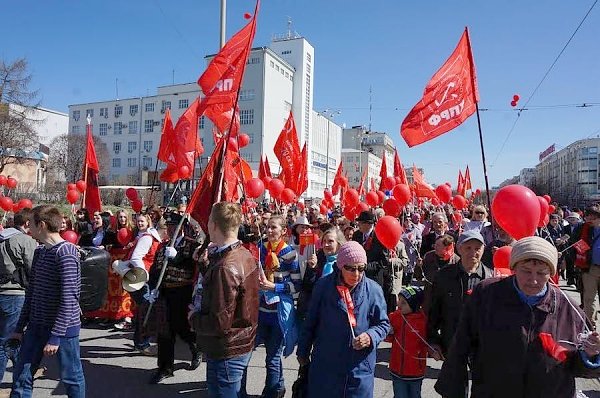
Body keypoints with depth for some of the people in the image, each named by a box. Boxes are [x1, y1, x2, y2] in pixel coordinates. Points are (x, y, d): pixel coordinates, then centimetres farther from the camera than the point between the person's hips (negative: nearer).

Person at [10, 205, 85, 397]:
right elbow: (31, 292, 14)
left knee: (71, 377, 8)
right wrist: (20, 327, 14)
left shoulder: (66, 254, -19)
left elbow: (68, 300, -21)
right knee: (21, 375, 11)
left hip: (63, 327, -7)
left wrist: (55, 336, -21)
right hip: (36, 326, 7)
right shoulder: (39, 252, 7)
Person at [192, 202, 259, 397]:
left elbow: (220, 322, -27)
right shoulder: (246, 255, 0)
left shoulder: (225, 268, -27)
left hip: (226, 352, -8)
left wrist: (194, 319, -8)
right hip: (244, 344, 8)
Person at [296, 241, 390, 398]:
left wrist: (371, 337, -16)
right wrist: (303, 352, 11)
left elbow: (383, 324, 4)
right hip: (325, 366, 0)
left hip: (360, 368, 1)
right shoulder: (323, 286, -8)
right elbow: (310, 322, 3)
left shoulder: (373, 290, -7)